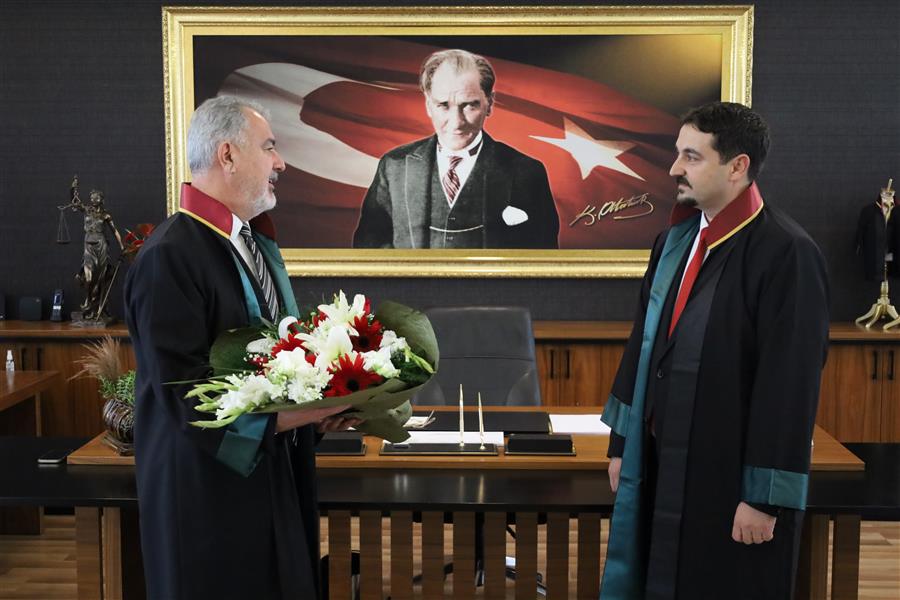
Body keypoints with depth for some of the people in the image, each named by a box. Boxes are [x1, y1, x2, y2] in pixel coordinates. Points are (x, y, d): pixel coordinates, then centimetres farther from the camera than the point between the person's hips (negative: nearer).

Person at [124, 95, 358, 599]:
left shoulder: (257, 242, 10)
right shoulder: (170, 257, -20)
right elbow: (185, 395, -24)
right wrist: (304, 412, -23)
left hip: (276, 476, 8)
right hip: (212, 491, -8)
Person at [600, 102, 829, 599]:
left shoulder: (786, 252, -16)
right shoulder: (675, 241, 6)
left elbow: (791, 385, -17)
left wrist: (765, 497, -16)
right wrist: (622, 442, 13)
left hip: (730, 474, -7)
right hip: (662, 462, 7)